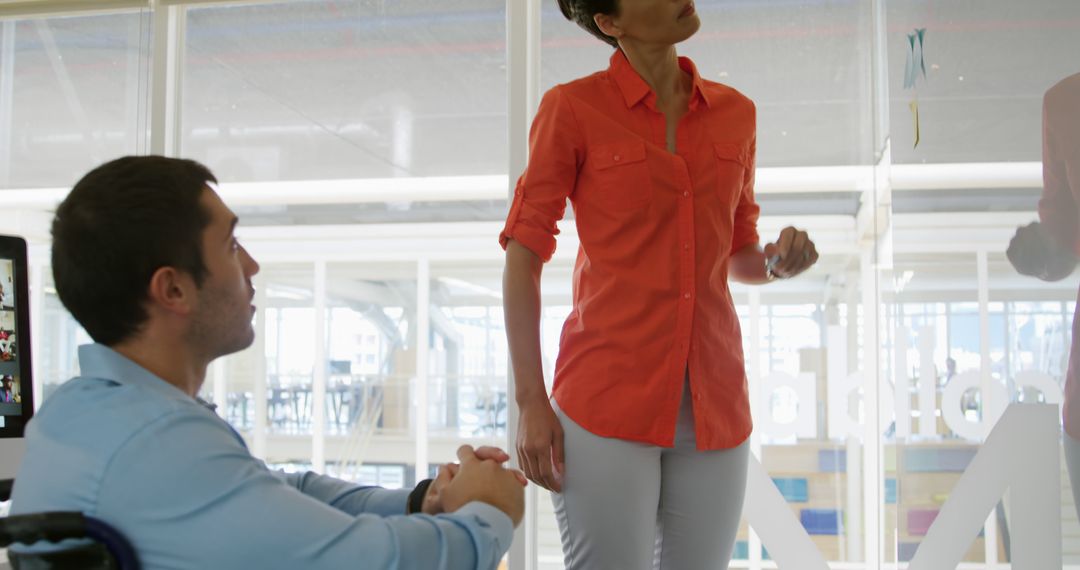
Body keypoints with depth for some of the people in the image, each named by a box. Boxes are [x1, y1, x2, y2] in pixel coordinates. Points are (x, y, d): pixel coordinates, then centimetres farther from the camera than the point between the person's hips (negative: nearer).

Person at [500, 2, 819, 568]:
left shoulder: (735, 112, 10)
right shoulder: (573, 107, -2)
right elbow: (523, 257, -2)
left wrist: (778, 262, -3)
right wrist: (530, 401, -8)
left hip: (714, 404, 4)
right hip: (606, 400, -4)